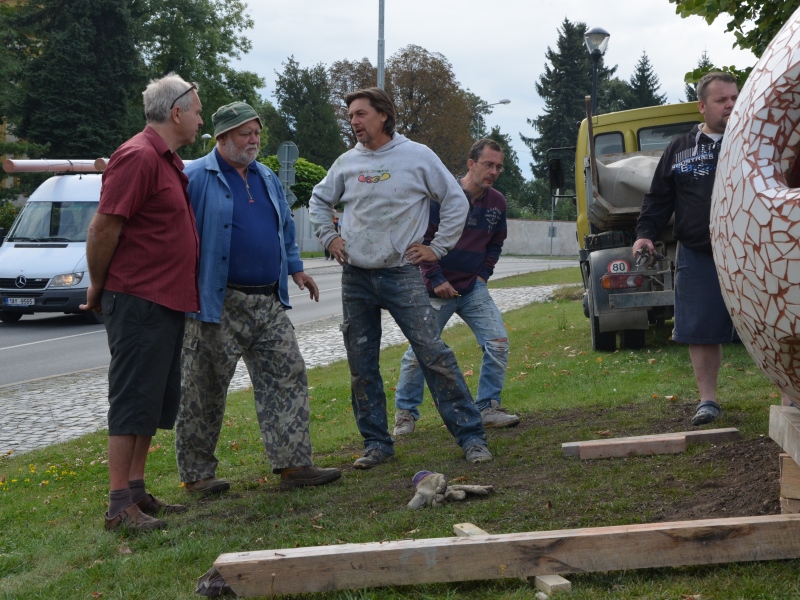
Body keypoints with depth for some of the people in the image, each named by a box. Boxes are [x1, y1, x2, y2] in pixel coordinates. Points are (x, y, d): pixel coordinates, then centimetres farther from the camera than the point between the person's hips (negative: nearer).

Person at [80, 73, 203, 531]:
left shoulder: (168, 160, 16)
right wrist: (98, 288, -7)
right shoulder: (139, 157, -16)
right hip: (139, 302, -10)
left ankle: (136, 491, 22)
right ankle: (120, 506, -2)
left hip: (166, 304, 10)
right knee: (134, 403, -6)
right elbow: (104, 229, -18)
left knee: (156, 403, 14)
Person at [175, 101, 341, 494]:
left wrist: (294, 267, 19)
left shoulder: (266, 178, 16)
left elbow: (286, 227, 28)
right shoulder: (196, 179, -8)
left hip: (269, 303, 7)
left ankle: (293, 464, 5)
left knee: (288, 378, 2)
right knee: (203, 391, 1)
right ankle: (196, 474, 12)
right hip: (218, 305, -7)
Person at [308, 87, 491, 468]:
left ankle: (470, 436, -5)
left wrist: (437, 248, 0)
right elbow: (319, 201, 25)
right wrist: (328, 237, 11)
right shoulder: (347, 163, 8)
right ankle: (376, 443, 17)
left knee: (434, 355, -10)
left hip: (402, 275, -4)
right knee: (361, 366, 6)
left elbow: (456, 201, 4)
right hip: (355, 278, 4)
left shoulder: (418, 157, -2)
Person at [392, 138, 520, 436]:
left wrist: (483, 275, 6)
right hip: (436, 290, -4)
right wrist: (436, 280, -12)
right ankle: (405, 414, 16)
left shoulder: (497, 202, 4)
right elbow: (421, 239, -10)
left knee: (498, 342, -8)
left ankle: (489, 408, 5)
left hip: (473, 288, 4)